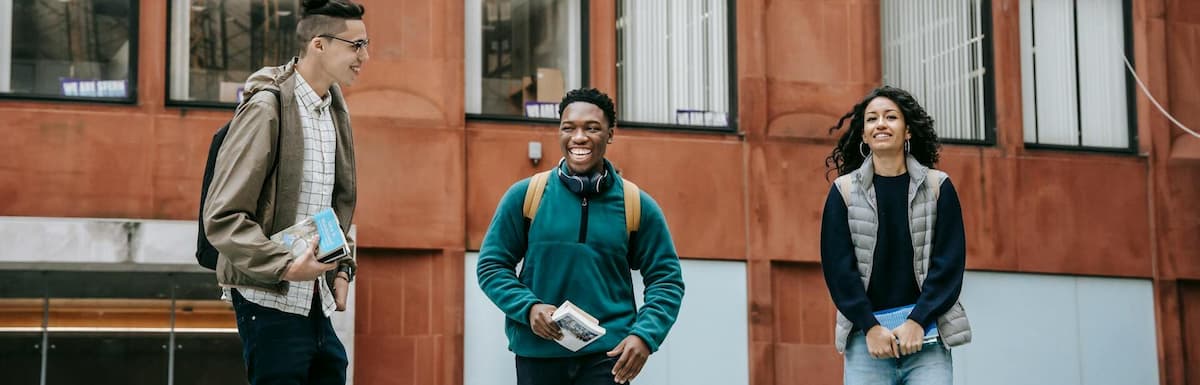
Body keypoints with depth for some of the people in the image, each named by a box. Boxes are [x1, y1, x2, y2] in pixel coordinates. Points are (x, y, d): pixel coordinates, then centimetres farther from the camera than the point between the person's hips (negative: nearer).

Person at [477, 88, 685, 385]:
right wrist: (528, 307, -13)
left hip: (608, 353, -1)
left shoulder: (637, 205, 3)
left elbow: (666, 279, 5)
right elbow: (492, 265, 5)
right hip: (537, 352, 1)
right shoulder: (524, 195, 2)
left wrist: (645, 336, -11)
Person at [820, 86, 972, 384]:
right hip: (867, 337, 0)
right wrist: (870, 327, -8)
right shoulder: (845, 191, 5)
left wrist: (918, 322, -9)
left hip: (926, 335, 0)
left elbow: (950, 262, 1)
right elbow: (838, 266, 1)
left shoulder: (937, 186, 6)